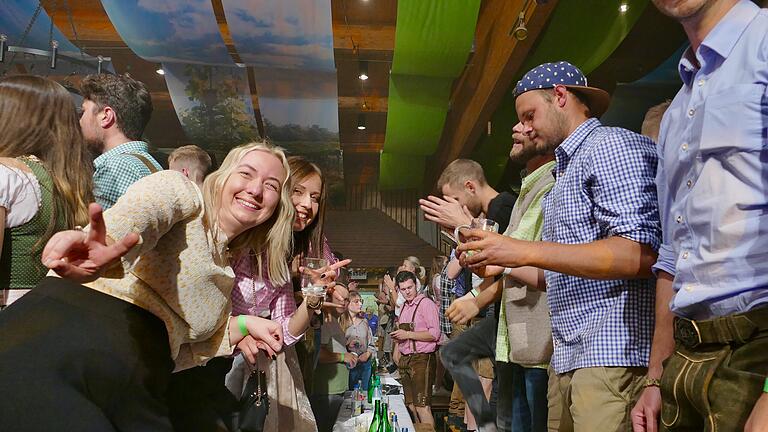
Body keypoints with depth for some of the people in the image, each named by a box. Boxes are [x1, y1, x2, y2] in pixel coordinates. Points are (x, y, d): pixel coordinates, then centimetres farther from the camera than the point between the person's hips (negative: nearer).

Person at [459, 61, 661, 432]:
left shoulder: (611, 144, -6)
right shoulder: (565, 171, 22)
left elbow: (641, 253, -20)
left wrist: (526, 251, -21)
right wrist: (501, 264, 11)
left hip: (613, 356, -9)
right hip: (571, 358, 9)